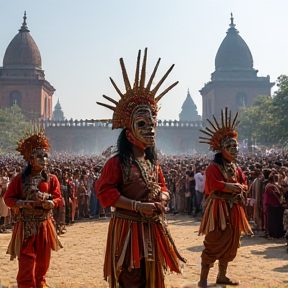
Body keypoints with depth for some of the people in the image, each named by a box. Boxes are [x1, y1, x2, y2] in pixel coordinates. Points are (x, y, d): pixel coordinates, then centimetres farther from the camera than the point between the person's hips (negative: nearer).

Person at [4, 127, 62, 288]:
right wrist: (23, 203, -21)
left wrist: (49, 203, -24)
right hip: (26, 226, -2)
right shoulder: (19, 179, -4)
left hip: (44, 225, 2)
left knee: (42, 261, 13)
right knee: (26, 264, -4)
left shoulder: (52, 179, 0)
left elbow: (57, 198, -3)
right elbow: (8, 198, -3)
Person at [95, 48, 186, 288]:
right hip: (128, 229, -7)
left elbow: (162, 187, 20)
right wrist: (138, 206, -20)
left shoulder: (153, 163, 11)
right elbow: (105, 192, -16)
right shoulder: (117, 162, -11)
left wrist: (161, 199, -4)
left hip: (153, 229, 7)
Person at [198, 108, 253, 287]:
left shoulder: (237, 169, 14)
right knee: (214, 244, -8)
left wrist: (239, 188, -10)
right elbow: (214, 185, -24)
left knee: (230, 245, 13)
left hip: (233, 210, 8)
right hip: (218, 209, -8)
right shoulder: (214, 167, -11)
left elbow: (243, 185, 12)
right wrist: (233, 186, -16)